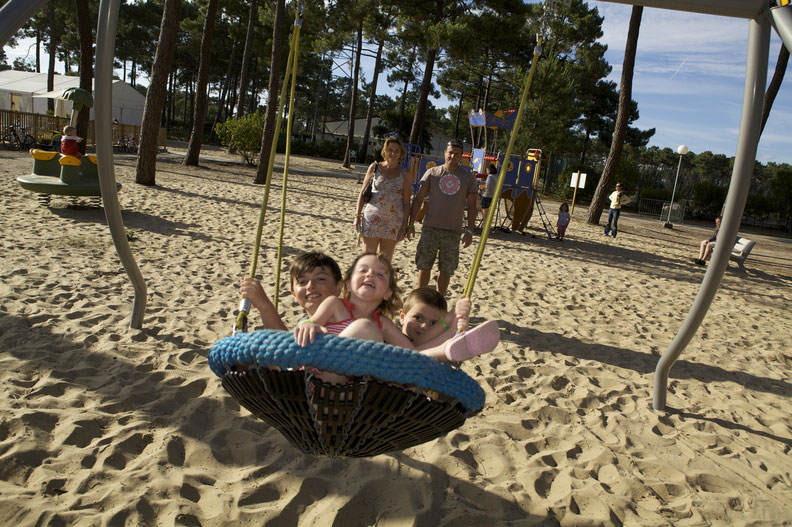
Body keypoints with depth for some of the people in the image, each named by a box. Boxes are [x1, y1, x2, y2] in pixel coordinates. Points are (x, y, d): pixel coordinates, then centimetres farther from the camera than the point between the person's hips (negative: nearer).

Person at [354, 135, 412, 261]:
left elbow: (406, 203, 4)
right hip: (372, 219, 0)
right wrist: (358, 215, -1)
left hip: (393, 222, 1)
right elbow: (362, 193, 6)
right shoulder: (375, 168, 3)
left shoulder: (404, 174, 3)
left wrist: (404, 225, -2)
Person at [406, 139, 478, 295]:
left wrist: (469, 231, -1)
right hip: (430, 228, 0)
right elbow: (419, 198, 7)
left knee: (446, 270, 6)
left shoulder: (468, 177, 5)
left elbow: (471, 205, 6)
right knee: (424, 265, 5)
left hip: (453, 231, 0)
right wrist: (411, 223, 1)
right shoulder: (432, 173, 5)